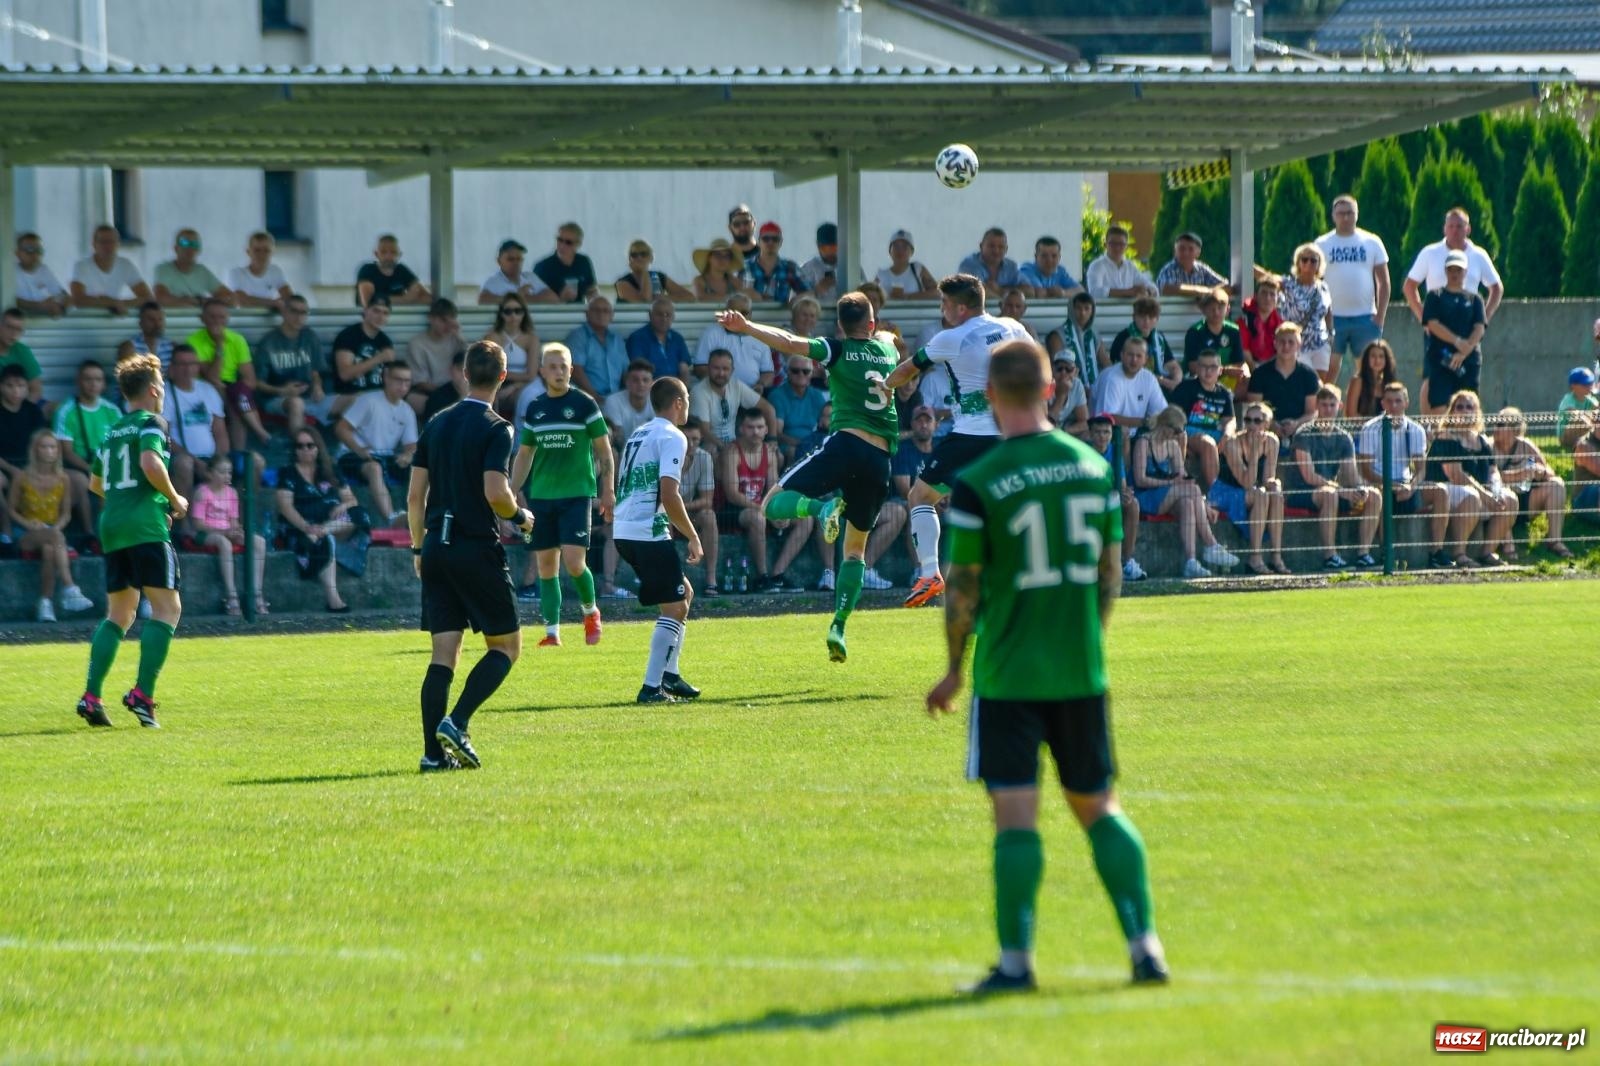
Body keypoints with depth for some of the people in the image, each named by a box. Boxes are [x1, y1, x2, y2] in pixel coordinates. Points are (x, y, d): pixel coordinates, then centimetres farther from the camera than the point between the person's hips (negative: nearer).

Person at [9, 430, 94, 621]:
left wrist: (58, 526, -10)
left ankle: (45, 604, -37)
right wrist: (28, 524, -15)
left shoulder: (62, 479, 6)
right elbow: (11, 510, 3)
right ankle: (70, 590, -49)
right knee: (56, 537, -37)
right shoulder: (22, 478, 0)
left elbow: (66, 513, 11)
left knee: (49, 549, -37)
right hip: (27, 536, -2)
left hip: (52, 532, 2)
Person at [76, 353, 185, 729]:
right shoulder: (151, 424, -2)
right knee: (166, 607, -5)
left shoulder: (112, 432, 20)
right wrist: (174, 499, -6)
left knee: (118, 614, 14)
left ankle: (91, 695, 2)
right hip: (146, 526, -8)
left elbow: (95, 483, 29)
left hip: (112, 528, 8)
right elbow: (150, 463, -20)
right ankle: (142, 693, -18)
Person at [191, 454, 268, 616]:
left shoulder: (231, 493, 14)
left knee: (259, 541, -16)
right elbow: (198, 523, -13)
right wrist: (223, 532, -22)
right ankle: (231, 598, -44)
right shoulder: (203, 492, -6)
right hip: (206, 535, -7)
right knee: (224, 543, -40)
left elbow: (233, 521, 15)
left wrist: (237, 530, -10)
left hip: (227, 532, 7)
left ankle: (257, 596, -22)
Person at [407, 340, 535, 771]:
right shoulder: (495, 429, -9)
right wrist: (521, 518, 1)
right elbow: (495, 494, -19)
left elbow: (414, 496, 10)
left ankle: (434, 751, -2)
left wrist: (419, 548, 20)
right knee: (505, 645, 6)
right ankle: (456, 724, -12)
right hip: (477, 549, -6)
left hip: (437, 547, 6)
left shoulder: (437, 425, 10)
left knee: (444, 653, 5)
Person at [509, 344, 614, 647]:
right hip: (541, 496, 4)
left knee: (574, 562, -14)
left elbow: (604, 450, 1)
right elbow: (524, 455, 17)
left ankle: (591, 611, 12)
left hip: (577, 494, -4)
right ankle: (552, 631, 7)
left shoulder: (584, 405, -2)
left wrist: (608, 491, -5)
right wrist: (511, 495, 10)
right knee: (546, 566, 2)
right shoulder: (534, 410, 10)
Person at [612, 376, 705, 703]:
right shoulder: (672, 437, -8)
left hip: (624, 530, 9)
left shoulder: (638, 435, 20)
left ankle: (669, 675, 20)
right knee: (674, 608, -4)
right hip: (649, 532, -9)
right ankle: (652, 687, -11)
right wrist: (693, 538, -10)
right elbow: (669, 496, -18)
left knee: (684, 593, 20)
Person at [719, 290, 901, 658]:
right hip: (880, 459, 5)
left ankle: (823, 506, -31)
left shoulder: (838, 350, 4)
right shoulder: (887, 349, 18)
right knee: (856, 549, 16)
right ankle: (839, 627, 2)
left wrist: (746, 327, -16)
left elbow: (790, 343, -13)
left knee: (773, 504, -2)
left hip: (846, 444, -5)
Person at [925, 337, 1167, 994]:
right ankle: (1144, 945, 7)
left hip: (1008, 671, -4)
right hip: (1081, 671, 4)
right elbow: (1110, 573, 9)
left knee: (1014, 812, -3)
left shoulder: (976, 484, -11)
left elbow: (963, 589, -7)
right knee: (1098, 806, 14)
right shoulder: (1094, 468, 3)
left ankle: (1016, 960, -6)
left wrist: (954, 670, 6)